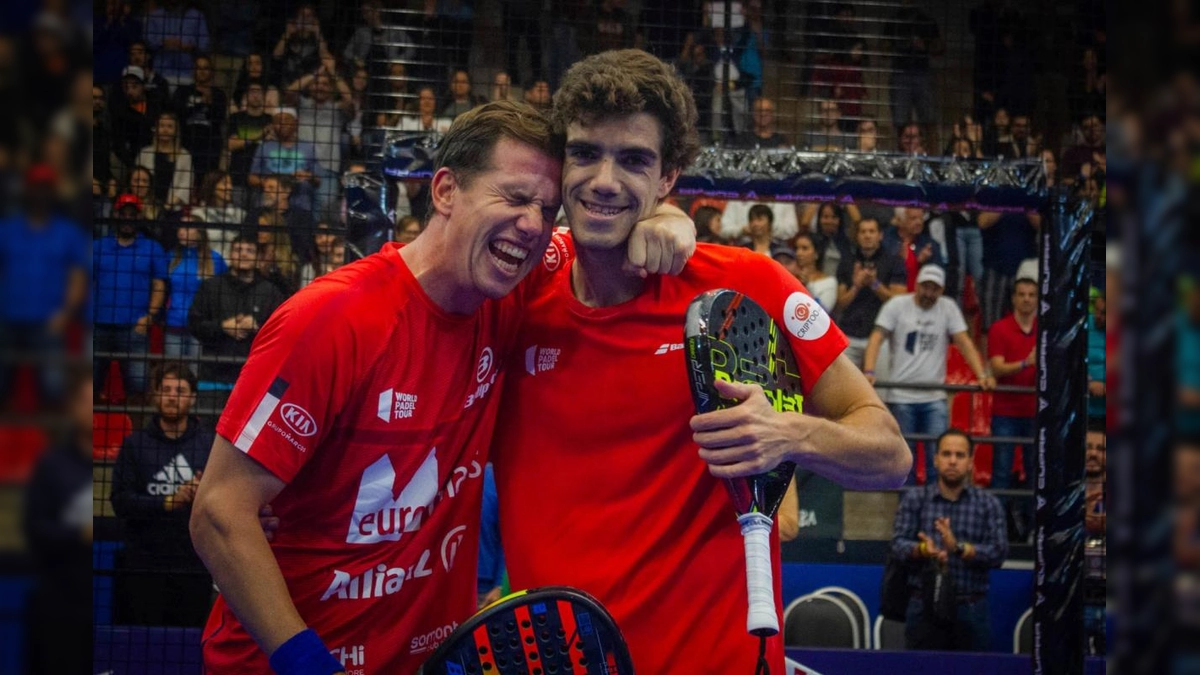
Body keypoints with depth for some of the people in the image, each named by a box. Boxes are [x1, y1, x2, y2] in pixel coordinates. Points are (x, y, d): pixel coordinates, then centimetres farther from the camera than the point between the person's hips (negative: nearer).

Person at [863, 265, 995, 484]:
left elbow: (964, 342, 1)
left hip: (935, 398, 1)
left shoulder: (948, 308, 5)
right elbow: (877, 338, -8)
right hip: (901, 397, -1)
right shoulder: (896, 305, 0)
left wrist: (983, 375, -13)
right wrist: (869, 371, -24)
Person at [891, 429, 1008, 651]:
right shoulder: (914, 499, 6)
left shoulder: (989, 504, 5)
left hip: (971, 610, 0)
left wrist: (958, 547, -20)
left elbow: (999, 553, -5)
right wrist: (922, 549, -25)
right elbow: (898, 544, -4)